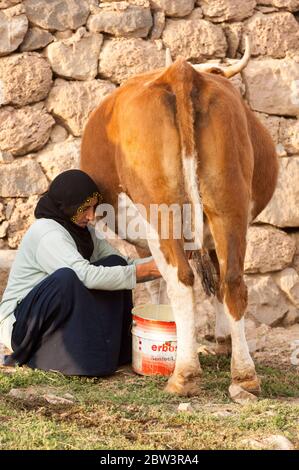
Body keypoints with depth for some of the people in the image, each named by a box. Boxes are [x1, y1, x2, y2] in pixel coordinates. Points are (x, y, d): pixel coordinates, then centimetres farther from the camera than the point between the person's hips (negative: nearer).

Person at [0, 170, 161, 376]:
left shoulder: (84, 231, 7)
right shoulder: (46, 234, -22)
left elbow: (123, 263, 5)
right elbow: (88, 275, -34)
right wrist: (143, 271, -31)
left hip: (63, 317, 9)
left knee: (115, 264, -6)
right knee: (67, 277, -37)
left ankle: (115, 349, -7)